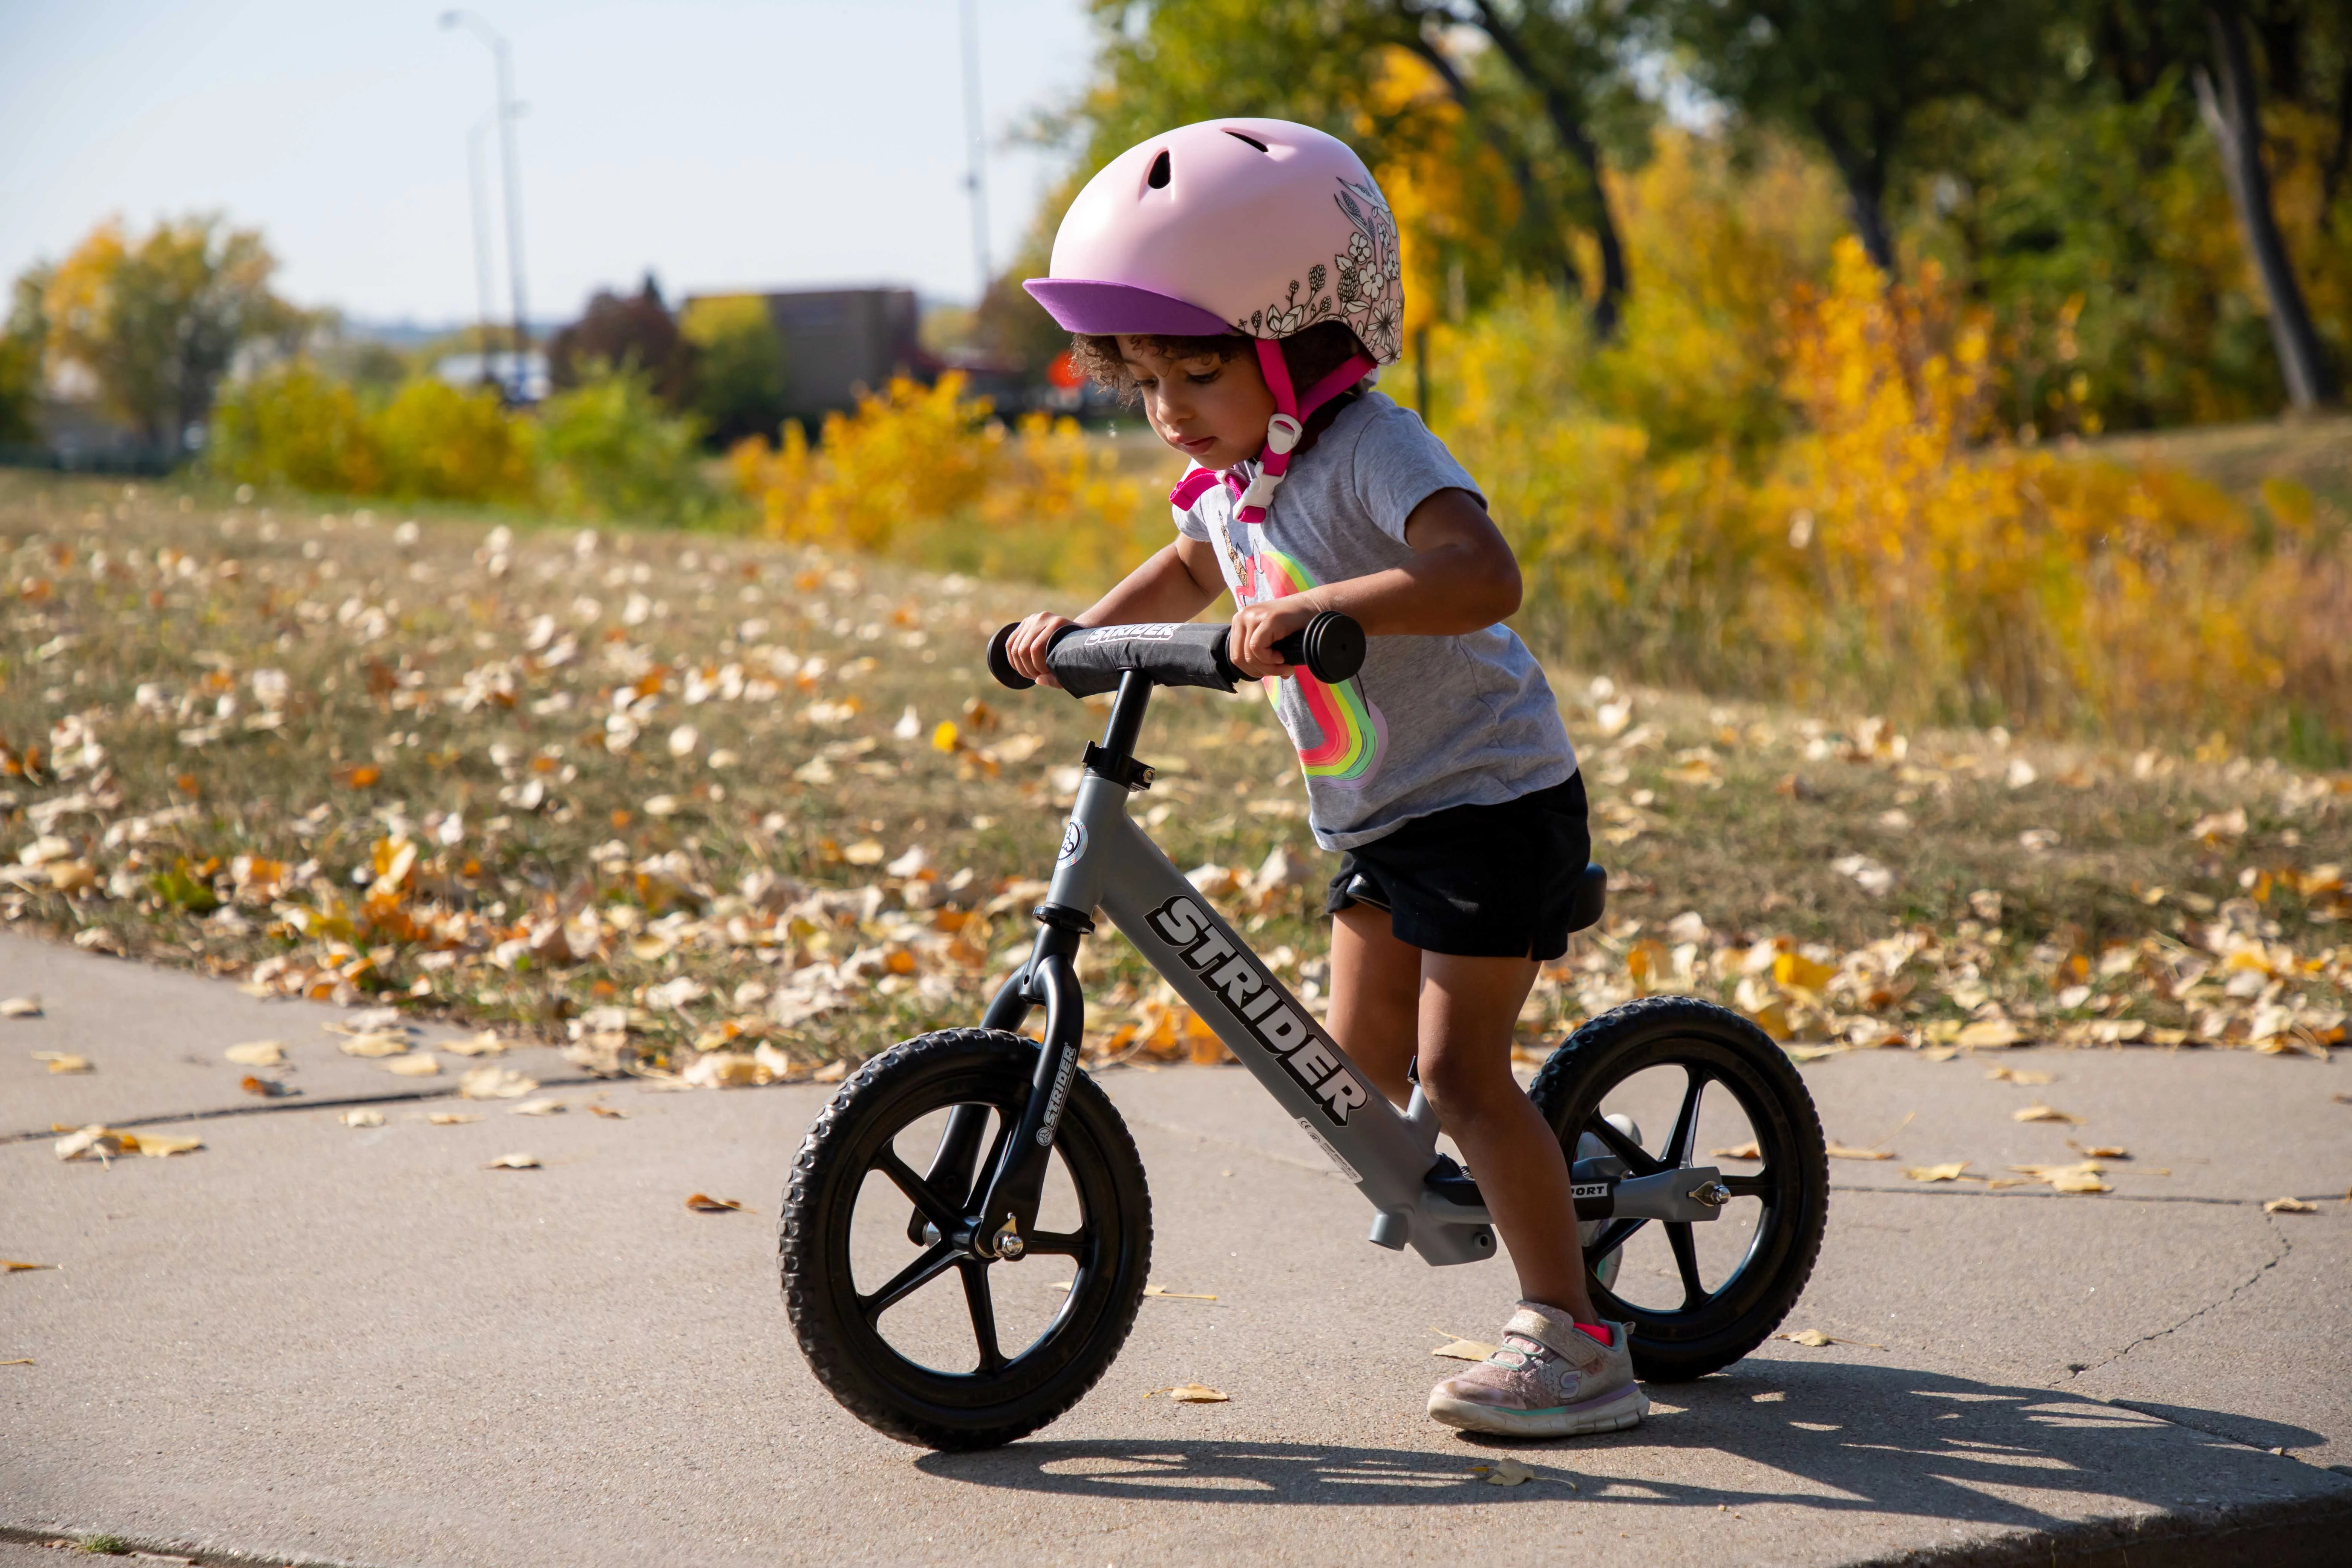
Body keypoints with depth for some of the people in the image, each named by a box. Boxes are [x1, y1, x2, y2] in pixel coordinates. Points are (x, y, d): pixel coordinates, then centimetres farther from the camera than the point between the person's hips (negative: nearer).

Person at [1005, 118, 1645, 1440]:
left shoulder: (1372, 452, -22)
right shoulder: (1232, 476, 5)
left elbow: (1484, 573, -40)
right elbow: (1193, 571, 28)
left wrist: (1319, 605, -48)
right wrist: (1080, 630, 15)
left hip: (1491, 792, -9)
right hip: (1376, 818, 9)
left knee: (1460, 1062, -13)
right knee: (1363, 1070, 7)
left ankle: (1578, 1344, -9)